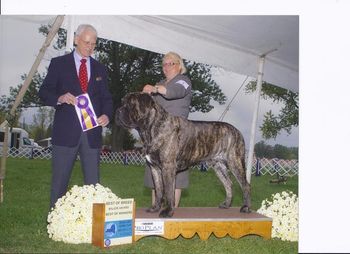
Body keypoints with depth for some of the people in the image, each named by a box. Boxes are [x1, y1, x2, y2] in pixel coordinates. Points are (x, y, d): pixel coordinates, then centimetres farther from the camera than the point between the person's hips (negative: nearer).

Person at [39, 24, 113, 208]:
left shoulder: (100, 69, 15)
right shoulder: (59, 64, 6)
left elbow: (106, 98, 14)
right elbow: (44, 93, 3)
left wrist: (106, 115, -7)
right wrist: (60, 98, -18)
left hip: (92, 132, 3)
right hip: (65, 132, -3)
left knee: (93, 182, 5)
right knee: (59, 181, 2)